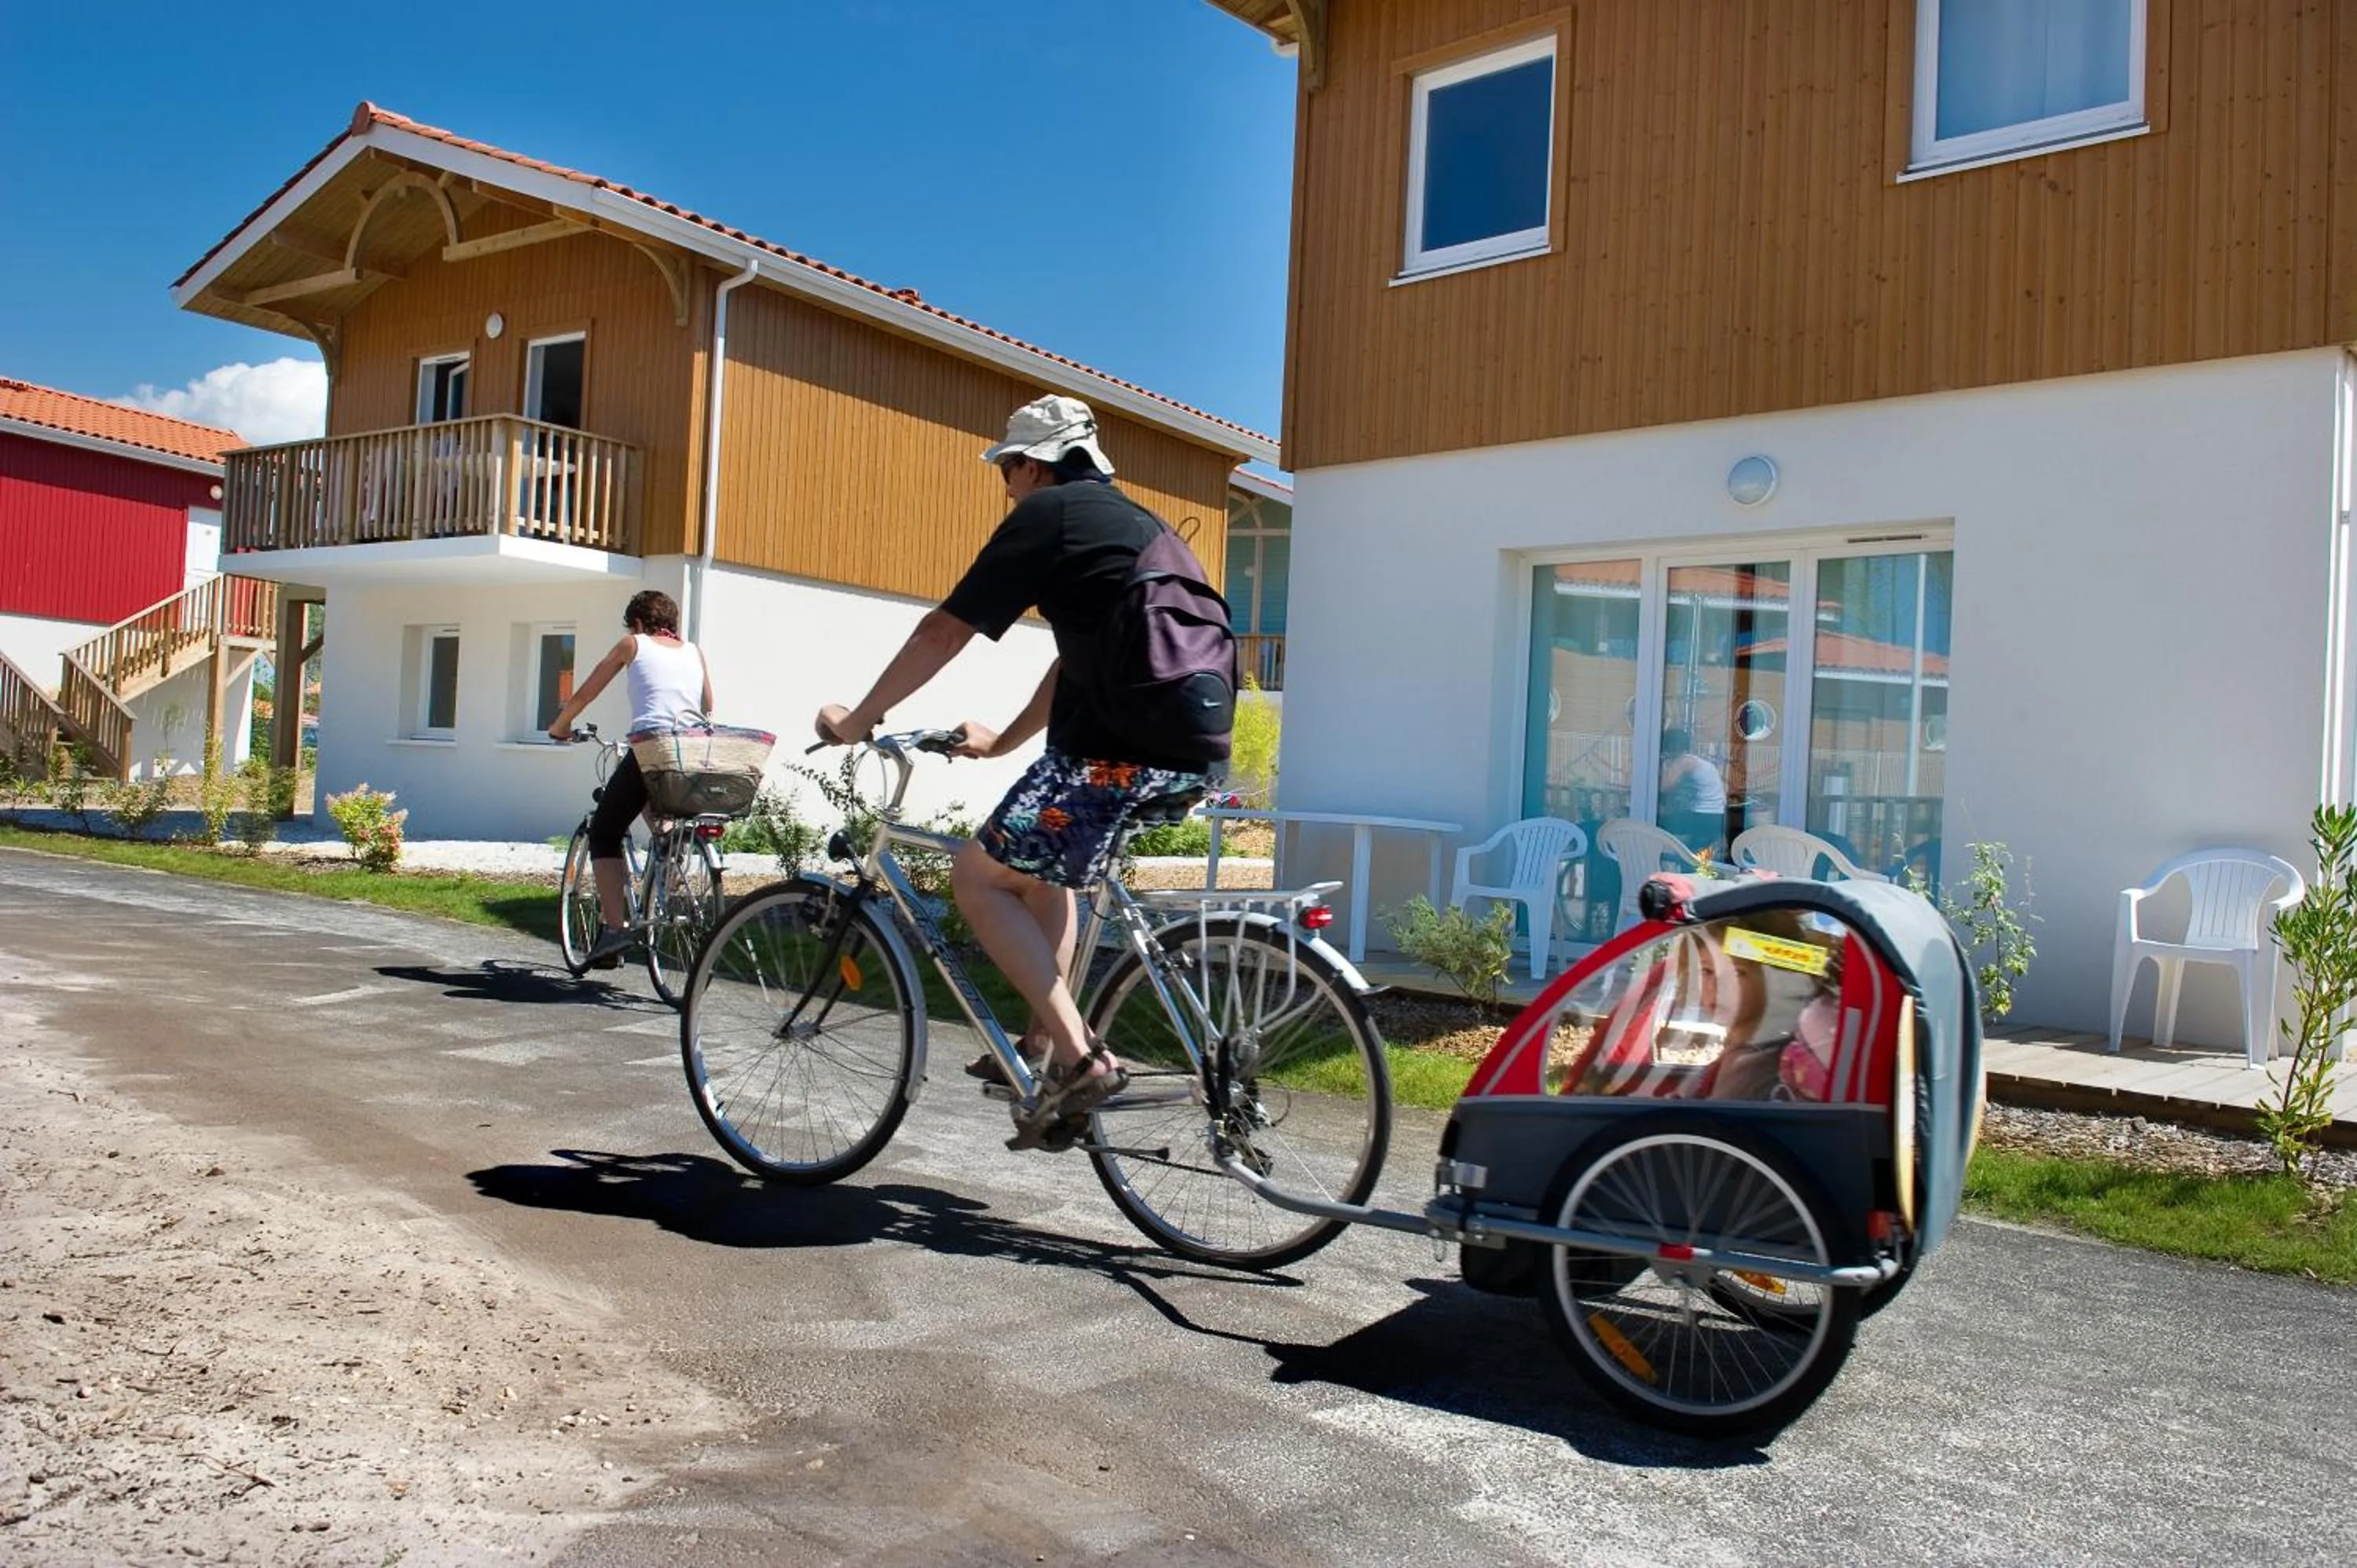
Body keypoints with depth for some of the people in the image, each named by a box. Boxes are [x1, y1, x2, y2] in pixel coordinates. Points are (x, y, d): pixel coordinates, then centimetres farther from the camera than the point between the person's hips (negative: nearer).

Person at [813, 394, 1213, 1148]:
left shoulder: (1047, 514, 0)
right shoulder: (1137, 521, 26)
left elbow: (943, 632, 0)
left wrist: (855, 719, 11)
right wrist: (1002, 740, 37)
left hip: (1117, 749, -9)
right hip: (1186, 750, 9)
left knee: (977, 875, 1)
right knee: (1040, 860, 28)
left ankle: (1080, 1059, -5)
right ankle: (1041, 1043, 27)